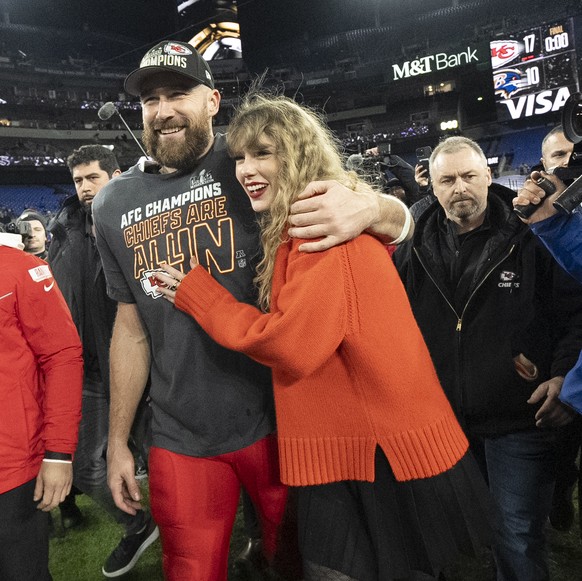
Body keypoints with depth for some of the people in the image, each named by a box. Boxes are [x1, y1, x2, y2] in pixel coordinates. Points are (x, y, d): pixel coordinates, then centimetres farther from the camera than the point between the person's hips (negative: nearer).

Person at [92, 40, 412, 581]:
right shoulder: (115, 204, 4)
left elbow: (399, 219, -7)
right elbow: (131, 326, 10)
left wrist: (367, 206, -31)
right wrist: (117, 441, 10)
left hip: (278, 418, -2)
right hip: (180, 440, 3)